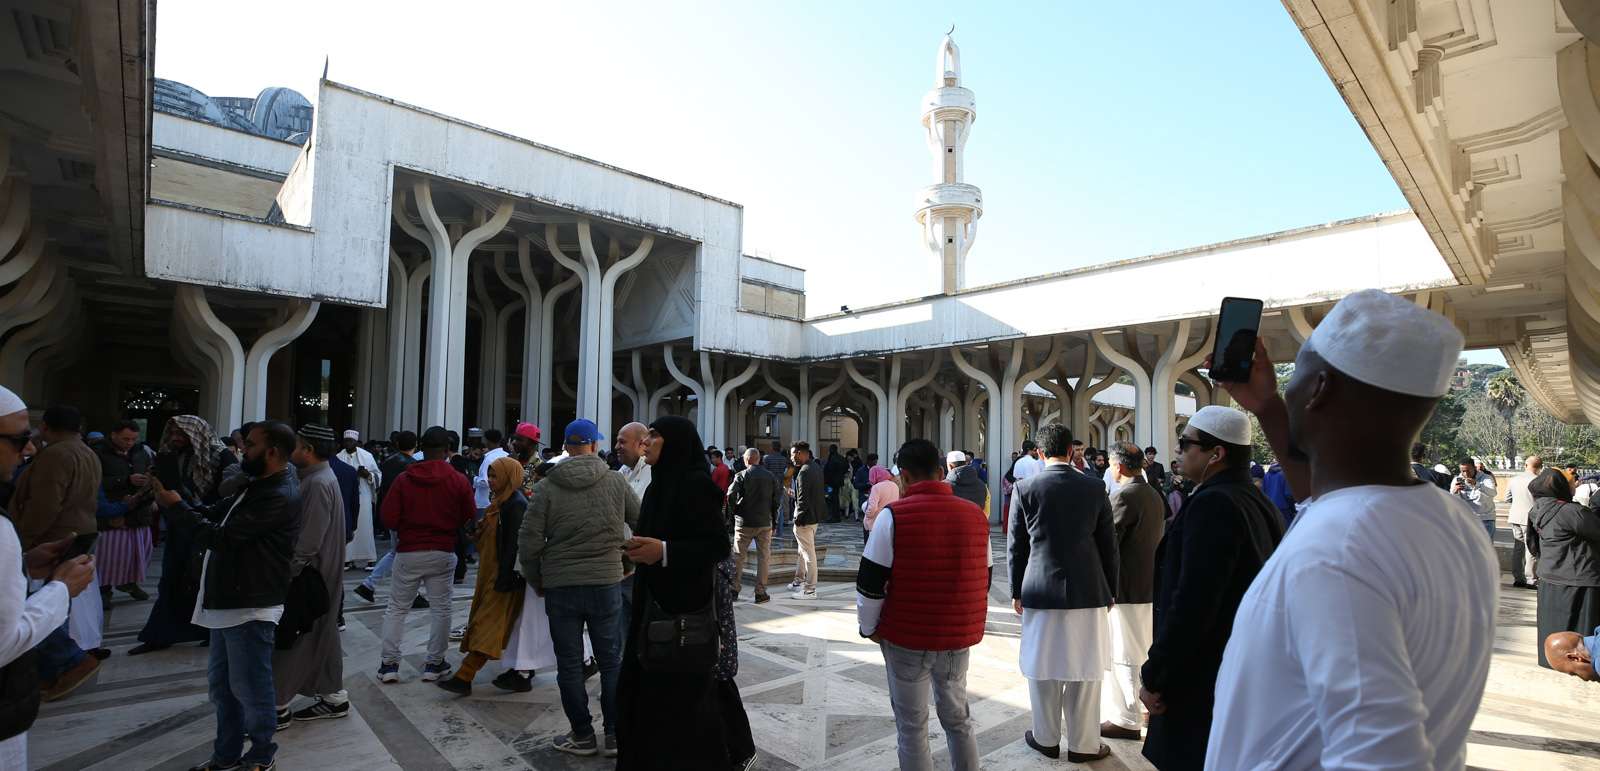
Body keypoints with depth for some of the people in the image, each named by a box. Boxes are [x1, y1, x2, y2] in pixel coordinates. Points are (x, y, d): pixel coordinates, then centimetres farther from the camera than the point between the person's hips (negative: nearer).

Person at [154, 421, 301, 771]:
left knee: (249, 690, 4)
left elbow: (221, 537, -23)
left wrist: (174, 505, -15)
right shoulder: (255, 487, 13)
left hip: (250, 610, -11)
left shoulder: (279, 497, -22)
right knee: (221, 685, 22)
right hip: (226, 604, 11)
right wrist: (171, 498, -4)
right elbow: (212, 515, 11)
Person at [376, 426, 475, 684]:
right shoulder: (459, 481, -7)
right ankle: (434, 663, 18)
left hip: (408, 552, 0)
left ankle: (389, 664, 16)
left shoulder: (404, 479, -7)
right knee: (441, 609, 11)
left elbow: (389, 520, -7)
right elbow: (468, 518, 0)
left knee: (396, 608, 14)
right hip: (443, 553, 0)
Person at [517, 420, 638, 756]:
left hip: (560, 586, -1)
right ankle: (615, 735, 18)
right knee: (611, 660, 13)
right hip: (607, 585, 1)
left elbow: (529, 545, -7)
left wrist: (537, 583, 9)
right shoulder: (616, 482, -4)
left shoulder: (546, 488, -6)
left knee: (570, 664, 12)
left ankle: (583, 735, 21)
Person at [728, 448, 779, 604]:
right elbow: (775, 501, 4)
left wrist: (736, 512, 0)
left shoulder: (741, 475, -6)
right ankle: (760, 593, 7)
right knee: (763, 558, 6)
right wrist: (774, 521, 11)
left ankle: (734, 589, 15)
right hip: (764, 523, 1)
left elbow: (730, 495, -16)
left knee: (738, 556, 10)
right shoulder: (771, 477, 3)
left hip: (744, 523, -1)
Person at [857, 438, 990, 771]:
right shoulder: (976, 514, 0)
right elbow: (984, 578, 10)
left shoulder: (893, 516, -15)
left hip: (906, 637, -4)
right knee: (957, 715, 22)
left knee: (911, 724, 11)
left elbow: (870, 583, -13)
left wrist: (869, 627, 2)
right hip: (959, 637, 5)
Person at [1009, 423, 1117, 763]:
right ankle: (1084, 744, 21)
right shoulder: (1095, 487, -4)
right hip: (1087, 591, 1)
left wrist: (1017, 591, 8)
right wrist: (1110, 591, 12)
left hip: (1040, 592, 0)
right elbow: (1109, 545, 1)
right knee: (1084, 669, 11)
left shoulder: (1024, 488, -6)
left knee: (1043, 668, 12)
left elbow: (1016, 545, -2)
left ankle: (1046, 738, 25)